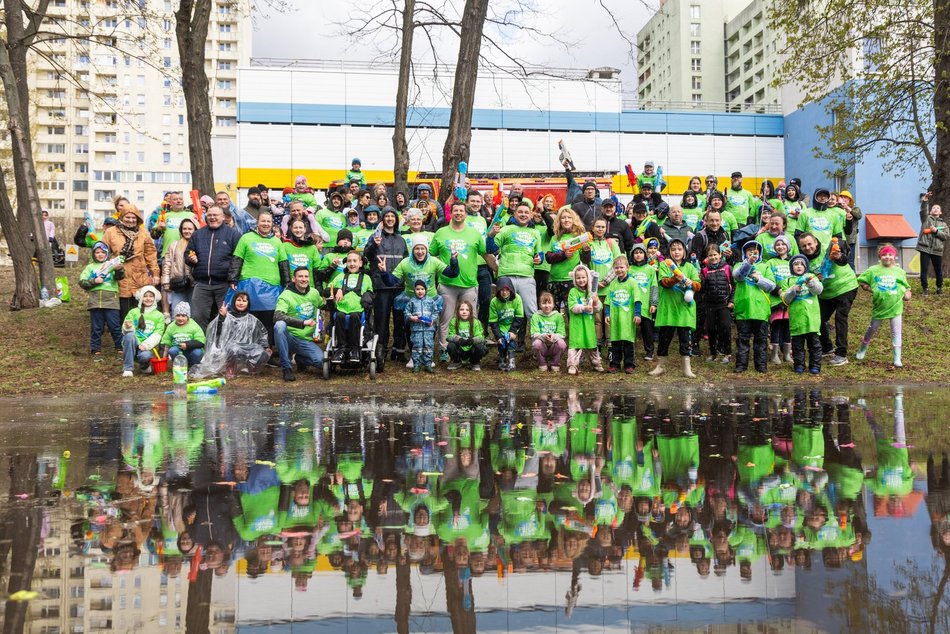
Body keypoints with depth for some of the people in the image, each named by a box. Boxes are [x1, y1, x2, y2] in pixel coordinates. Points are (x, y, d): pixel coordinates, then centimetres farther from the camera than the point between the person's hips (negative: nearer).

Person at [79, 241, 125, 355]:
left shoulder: (112, 265, 10)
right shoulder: (90, 267, 15)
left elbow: (120, 276, -8)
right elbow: (82, 282, 7)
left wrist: (119, 270, -30)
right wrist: (94, 281, -9)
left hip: (111, 300, -1)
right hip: (95, 301, 2)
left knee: (115, 326, -1)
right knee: (96, 327, 6)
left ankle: (120, 347, 7)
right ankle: (96, 349, 13)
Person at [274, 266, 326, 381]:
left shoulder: (315, 293, 8)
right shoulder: (286, 295, -10)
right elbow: (277, 316, -28)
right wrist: (303, 323, -34)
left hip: (307, 341, 3)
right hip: (289, 337, -3)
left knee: (319, 360, -25)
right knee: (280, 325, -36)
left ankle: (300, 358, 15)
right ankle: (287, 368, -24)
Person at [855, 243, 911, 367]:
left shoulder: (900, 272, 5)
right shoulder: (873, 270, -1)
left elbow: (906, 286, 15)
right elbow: (861, 281, 6)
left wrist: (907, 293, -4)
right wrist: (870, 289, -6)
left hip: (896, 307, 1)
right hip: (879, 307, 0)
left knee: (896, 332, -1)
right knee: (872, 329, 14)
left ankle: (897, 359, 3)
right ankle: (862, 350, 35)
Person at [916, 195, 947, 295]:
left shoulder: (943, 224, 17)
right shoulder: (926, 219, 12)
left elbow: (946, 236, 5)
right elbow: (923, 210, -8)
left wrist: (936, 231, -10)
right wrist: (925, 200, -24)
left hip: (937, 250, 2)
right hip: (925, 248, -2)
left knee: (938, 270, 7)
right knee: (924, 270, -3)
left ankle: (939, 287, 22)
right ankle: (925, 288, 7)